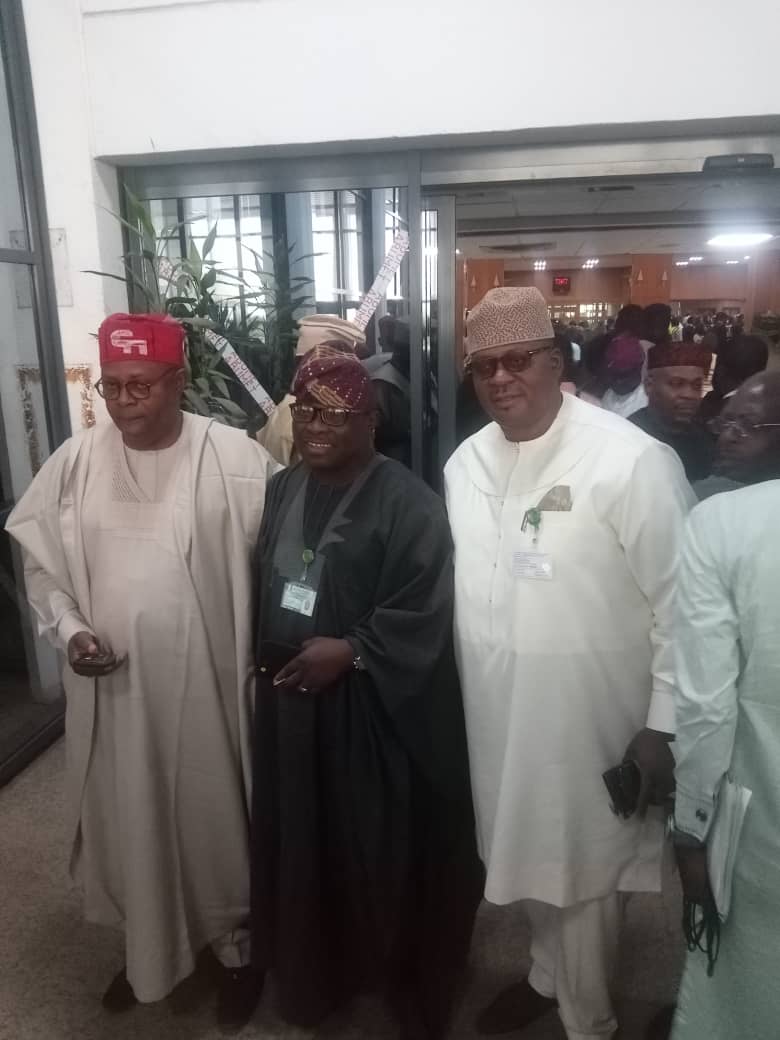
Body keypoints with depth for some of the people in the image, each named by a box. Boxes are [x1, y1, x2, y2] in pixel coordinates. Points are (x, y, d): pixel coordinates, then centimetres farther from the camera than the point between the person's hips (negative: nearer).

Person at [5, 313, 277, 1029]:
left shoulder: (238, 459, -10)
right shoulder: (73, 464, -1)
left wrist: (267, 655, -9)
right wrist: (69, 629, -7)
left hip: (209, 683, -3)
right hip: (113, 687, 3)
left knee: (218, 817, 14)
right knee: (129, 822, 20)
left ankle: (239, 950, 41)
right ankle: (147, 950, 48)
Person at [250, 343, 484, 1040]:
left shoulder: (408, 502, -12)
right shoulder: (281, 492, 8)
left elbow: (423, 613, -16)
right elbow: (259, 588, 15)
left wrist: (349, 650, -21)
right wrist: (261, 654, 4)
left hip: (374, 714, -5)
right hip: (289, 704, 6)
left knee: (382, 850, 9)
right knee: (302, 843, 18)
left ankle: (402, 977, 37)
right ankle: (312, 974, 43)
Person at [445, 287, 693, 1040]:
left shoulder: (632, 459, -17)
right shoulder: (465, 462, 2)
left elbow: (680, 604, -14)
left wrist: (663, 725, -13)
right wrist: (452, 693, 11)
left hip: (590, 724, -5)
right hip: (499, 719, 5)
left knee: (584, 871, 14)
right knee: (531, 856, 24)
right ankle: (546, 975, 52)